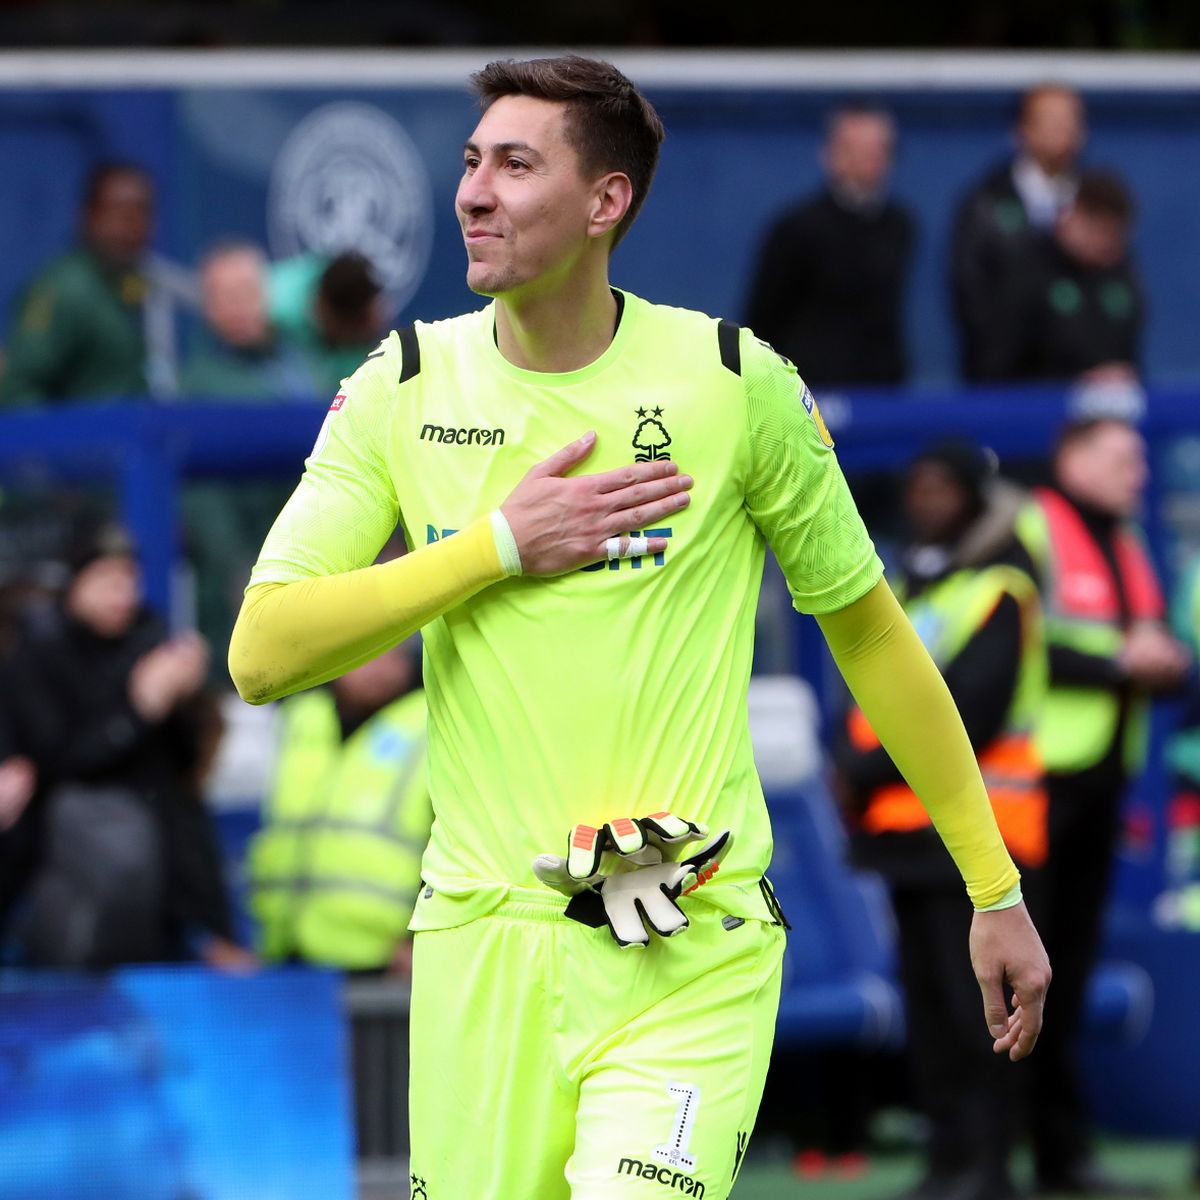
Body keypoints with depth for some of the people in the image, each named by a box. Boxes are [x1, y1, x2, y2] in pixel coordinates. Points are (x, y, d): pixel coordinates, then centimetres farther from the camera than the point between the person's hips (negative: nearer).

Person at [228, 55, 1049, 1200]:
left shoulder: (736, 384, -1)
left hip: (690, 959, -3)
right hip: (485, 940, 3)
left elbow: (868, 632, 9)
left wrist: (995, 889, 11)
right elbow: (261, 655, -3)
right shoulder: (401, 388, 3)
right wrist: (504, 544, -10)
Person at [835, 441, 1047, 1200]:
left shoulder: (999, 594, -8)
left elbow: (967, 715, -16)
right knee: (925, 998, 8)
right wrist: (853, 762, -3)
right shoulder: (908, 589, 19)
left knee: (972, 1000, -10)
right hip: (906, 824, 8)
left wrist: (871, 769, -14)